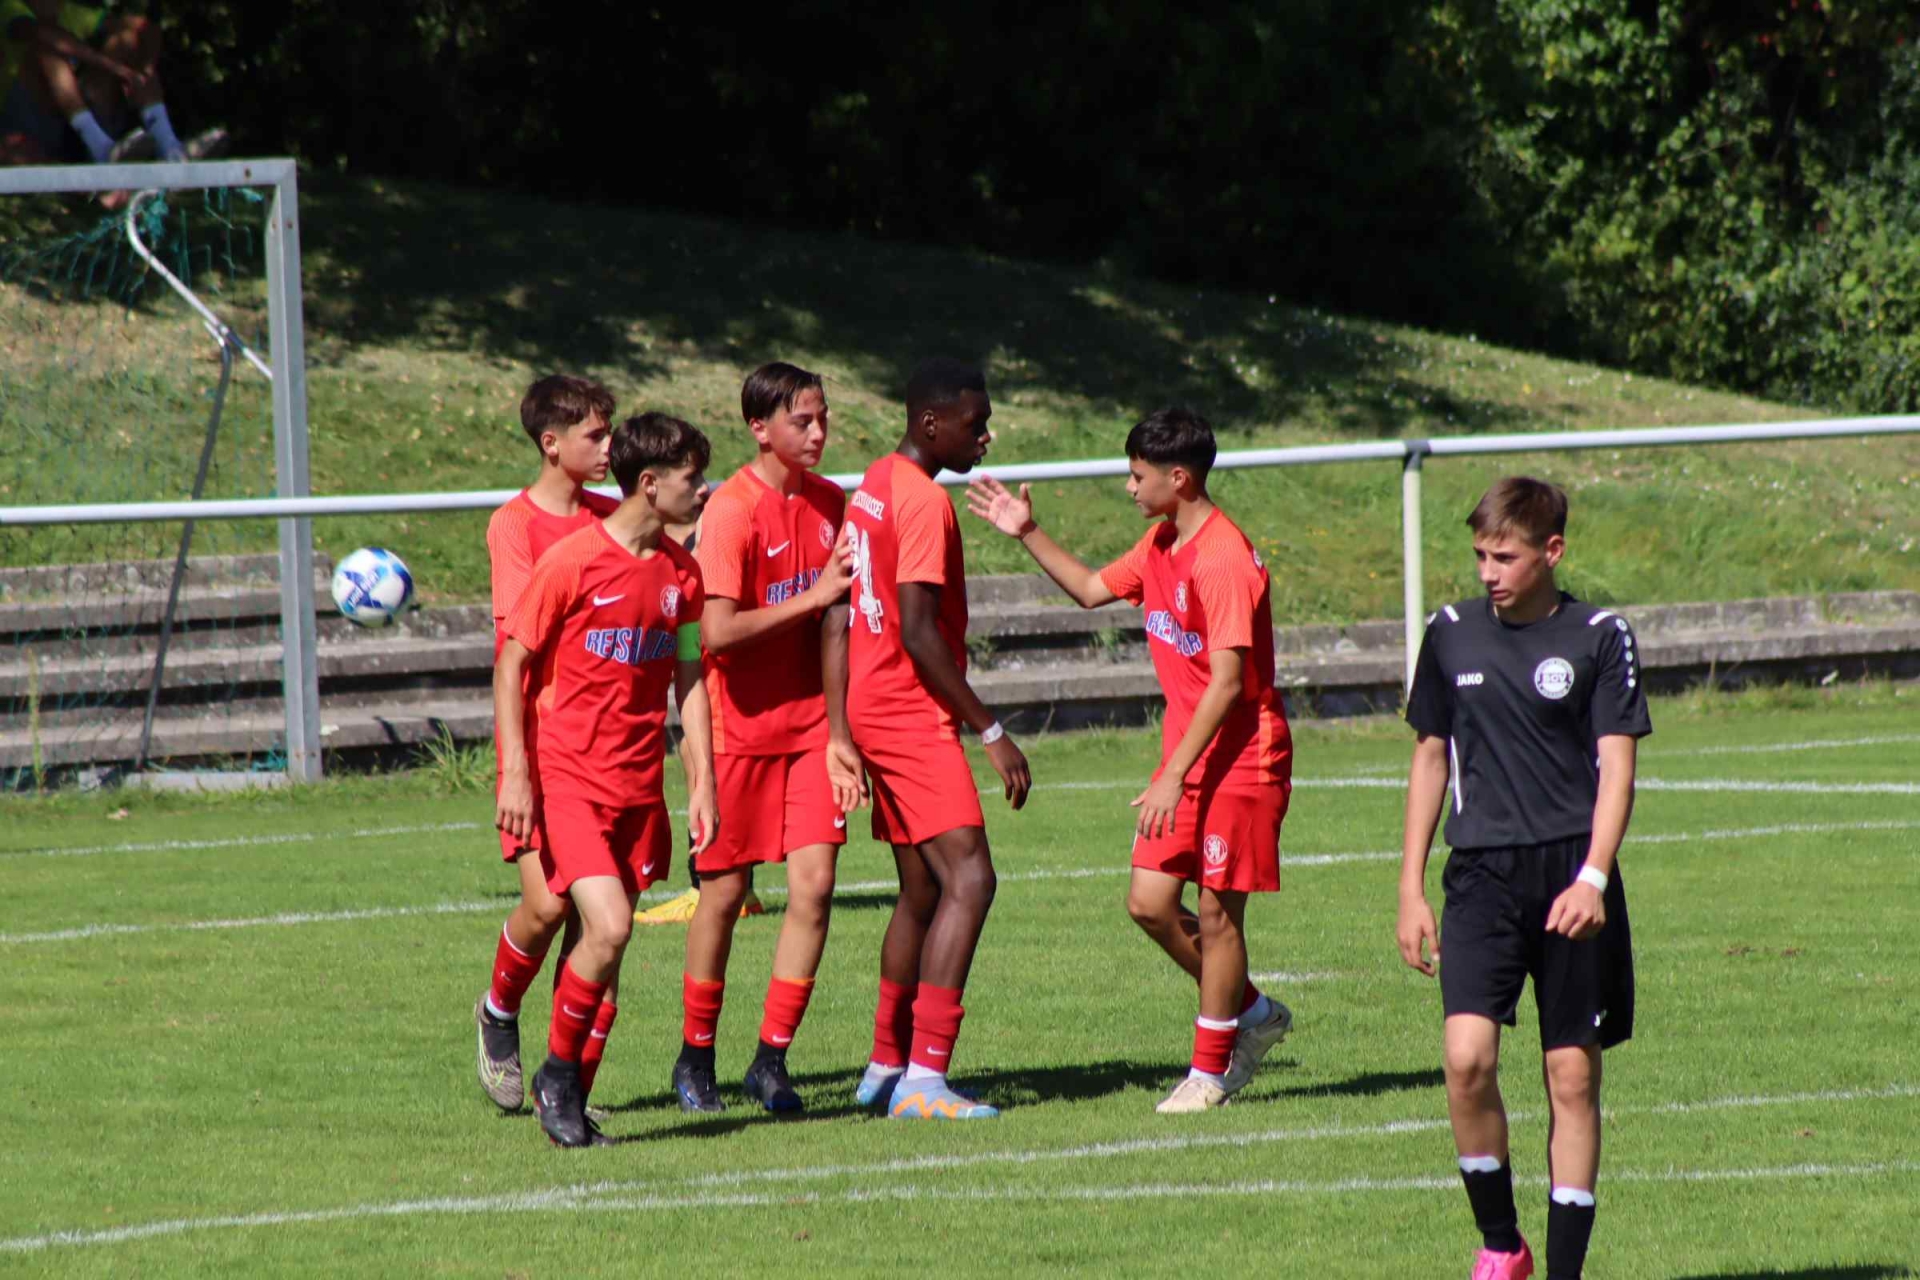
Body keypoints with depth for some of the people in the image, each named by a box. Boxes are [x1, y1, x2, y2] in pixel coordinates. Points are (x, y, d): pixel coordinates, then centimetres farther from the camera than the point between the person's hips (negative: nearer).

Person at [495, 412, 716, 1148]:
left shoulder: (680, 571, 8)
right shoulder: (573, 563, -11)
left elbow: (688, 678, 15)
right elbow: (512, 664, -6)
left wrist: (703, 782, 9)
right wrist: (515, 774, -12)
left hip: (638, 784, 6)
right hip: (568, 777, -6)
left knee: (605, 945, 6)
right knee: (609, 927, -18)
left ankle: (572, 1102, 15)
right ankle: (558, 1070, 1)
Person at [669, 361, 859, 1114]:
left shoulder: (830, 505, 6)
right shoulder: (732, 511, -14)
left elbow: (833, 627, 10)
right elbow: (717, 632, -21)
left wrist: (838, 729, 6)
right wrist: (809, 598, -18)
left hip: (809, 724, 5)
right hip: (739, 727, -5)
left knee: (815, 883, -6)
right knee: (725, 891, 4)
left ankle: (771, 1062, 1)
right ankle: (696, 1058, 20)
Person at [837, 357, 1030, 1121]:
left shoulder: (875, 486, 13)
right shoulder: (924, 501, -16)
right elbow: (918, 632, -21)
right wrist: (992, 733, -19)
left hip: (875, 708, 10)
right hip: (914, 714, -10)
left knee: (922, 892, 17)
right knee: (968, 880, -16)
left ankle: (887, 1068, 24)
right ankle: (924, 1078, -24)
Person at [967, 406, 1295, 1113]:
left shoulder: (1224, 559, -21)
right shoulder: (1161, 545, 8)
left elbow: (1227, 682, -23)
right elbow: (1093, 589, 26)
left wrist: (1174, 777, -24)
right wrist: (1028, 534, 16)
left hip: (1240, 757, -9)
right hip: (1185, 754, 9)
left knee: (1216, 913, -1)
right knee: (1149, 903, 5)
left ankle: (1210, 1070, 10)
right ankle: (1252, 1013, 23)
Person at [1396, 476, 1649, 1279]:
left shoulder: (1599, 638, 0)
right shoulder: (1452, 635, 9)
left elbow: (1616, 765, -4)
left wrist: (1592, 879, -18)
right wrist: (1411, 891, 13)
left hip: (1573, 878, -2)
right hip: (1481, 874, 2)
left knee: (1573, 1074, 0)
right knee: (1467, 1059, -16)